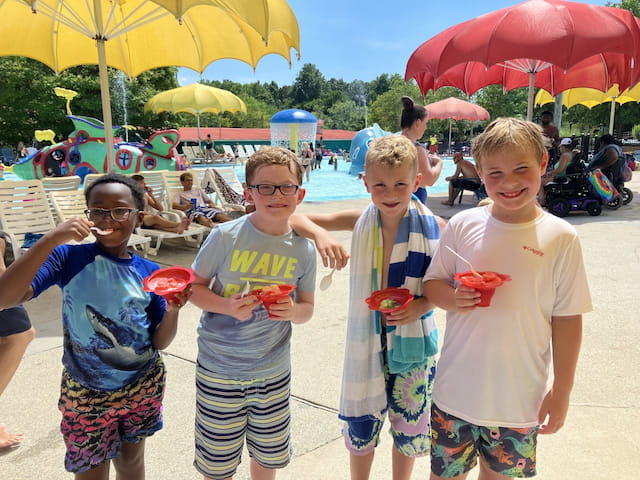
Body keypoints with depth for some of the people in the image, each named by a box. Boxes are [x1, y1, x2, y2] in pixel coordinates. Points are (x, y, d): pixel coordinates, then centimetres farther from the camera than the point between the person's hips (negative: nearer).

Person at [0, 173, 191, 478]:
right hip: (86, 392, -2)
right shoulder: (69, 257, -13)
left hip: (143, 386, 3)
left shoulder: (149, 272, -5)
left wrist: (172, 310, -23)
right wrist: (51, 240, -32)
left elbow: (159, 342, -4)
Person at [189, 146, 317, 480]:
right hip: (219, 371, -2)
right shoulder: (226, 236, -15)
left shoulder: (303, 249, -6)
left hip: (273, 372, 3)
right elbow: (194, 287, -5)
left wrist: (293, 311, -19)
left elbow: (307, 309, 4)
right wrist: (227, 306, -23)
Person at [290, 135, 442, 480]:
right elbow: (296, 218, -7)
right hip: (367, 340, 1)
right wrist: (320, 235, -26)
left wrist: (422, 306, -22)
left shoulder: (432, 227, -12)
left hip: (412, 341, 0)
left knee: (408, 425, 18)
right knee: (362, 424, 17)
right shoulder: (361, 221, -8)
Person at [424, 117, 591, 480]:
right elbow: (433, 284, 3)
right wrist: (453, 298, -19)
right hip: (457, 390, 1)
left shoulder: (561, 238, -9)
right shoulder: (462, 225, -7)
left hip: (521, 397, 0)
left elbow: (568, 320, -4)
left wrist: (562, 391, 0)